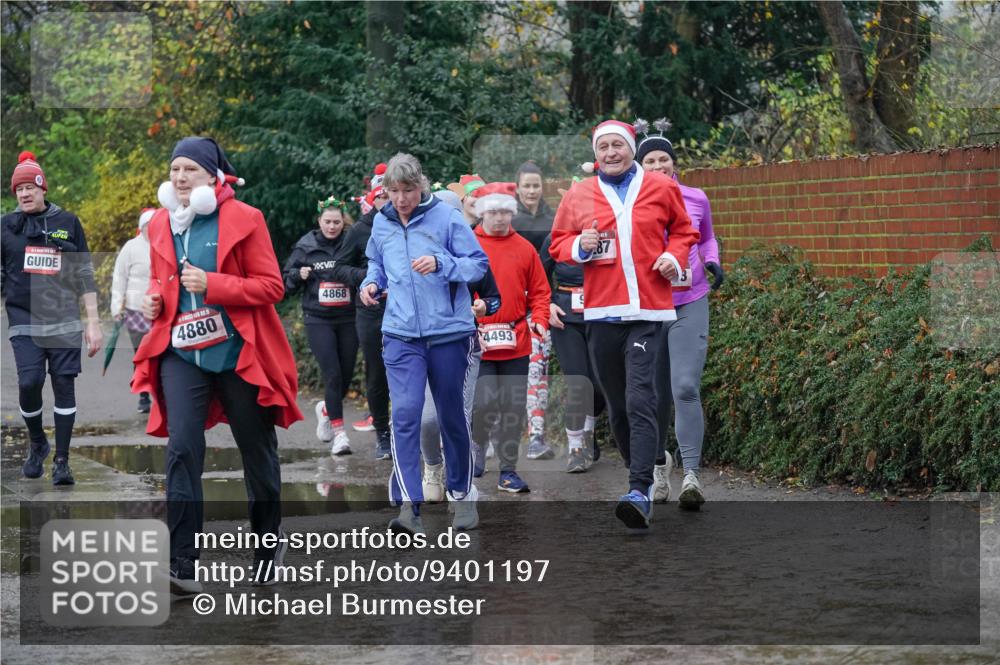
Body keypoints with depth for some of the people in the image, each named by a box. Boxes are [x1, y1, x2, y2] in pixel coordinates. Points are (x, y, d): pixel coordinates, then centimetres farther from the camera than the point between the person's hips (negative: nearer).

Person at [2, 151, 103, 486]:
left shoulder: (68, 222, 6)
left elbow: (84, 275, 8)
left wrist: (93, 322, 4)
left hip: (64, 319, 0)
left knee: (64, 386, -3)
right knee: (29, 382, -14)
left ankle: (61, 460, 5)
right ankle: (36, 443, 12)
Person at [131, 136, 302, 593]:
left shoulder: (244, 218, -8)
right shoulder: (161, 223, 7)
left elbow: (271, 286, -10)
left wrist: (212, 284, -21)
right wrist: (154, 298, -1)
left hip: (238, 351, -3)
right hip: (181, 351, 3)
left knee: (257, 449, 11)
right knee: (182, 448, -12)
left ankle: (268, 548, 32)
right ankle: (183, 566, -12)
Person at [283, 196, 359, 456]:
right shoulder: (305, 247, 2)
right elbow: (287, 282, 9)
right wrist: (299, 275, -11)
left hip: (347, 319, 2)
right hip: (318, 319, -2)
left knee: (346, 375, 7)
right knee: (332, 373, -12)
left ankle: (326, 409, 38)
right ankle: (339, 431, -6)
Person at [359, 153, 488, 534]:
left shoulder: (446, 217, -6)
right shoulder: (382, 223, 7)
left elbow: (479, 264, -6)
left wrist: (441, 263, -22)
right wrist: (371, 283, 3)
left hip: (448, 331, -2)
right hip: (401, 334, 2)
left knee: (451, 415, 11)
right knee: (405, 414, -13)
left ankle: (462, 494, 28)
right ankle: (408, 503, -17)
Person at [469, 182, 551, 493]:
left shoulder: (524, 248, 7)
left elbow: (539, 291, 11)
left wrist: (539, 321, -5)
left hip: (516, 342, 3)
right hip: (478, 343, -3)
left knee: (514, 408, 6)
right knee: (483, 406, -8)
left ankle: (508, 470, 16)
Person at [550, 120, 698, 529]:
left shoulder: (661, 188, 8)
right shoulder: (577, 196, 11)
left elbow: (683, 230, 20)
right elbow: (557, 244, 17)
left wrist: (674, 255, 0)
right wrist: (579, 246, -4)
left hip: (647, 311, -3)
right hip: (601, 312, 3)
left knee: (640, 401, -15)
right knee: (617, 405, 8)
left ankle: (640, 493, -21)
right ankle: (640, 477, 24)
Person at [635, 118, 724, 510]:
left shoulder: (695, 199, 4)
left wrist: (712, 263, 3)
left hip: (690, 304, 0)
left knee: (686, 389, -15)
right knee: (656, 395, 8)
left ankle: (691, 475, -17)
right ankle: (659, 462, 33)